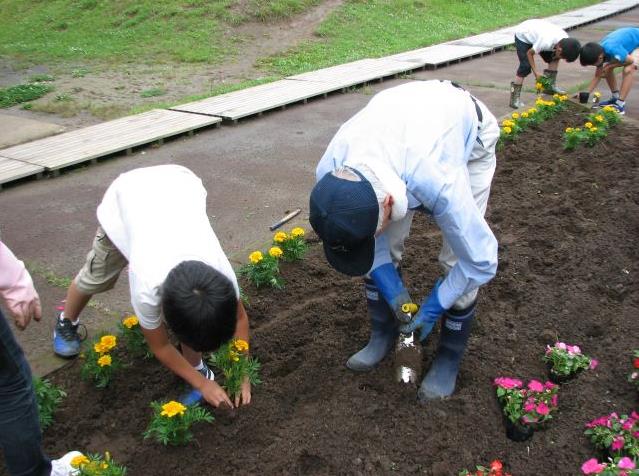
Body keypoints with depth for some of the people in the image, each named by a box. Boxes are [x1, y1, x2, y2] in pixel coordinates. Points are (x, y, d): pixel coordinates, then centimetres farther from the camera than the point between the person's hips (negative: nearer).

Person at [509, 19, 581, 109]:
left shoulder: (566, 41, -20)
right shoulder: (546, 42, -41)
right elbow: (529, 53, -25)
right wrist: (536, 72, -26)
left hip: (535, 32, 7)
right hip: (522, 35, -7)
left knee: (554, 58, -1)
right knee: (526, 66, -18)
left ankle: (550, 86, 9)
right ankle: (515, 99, -14)